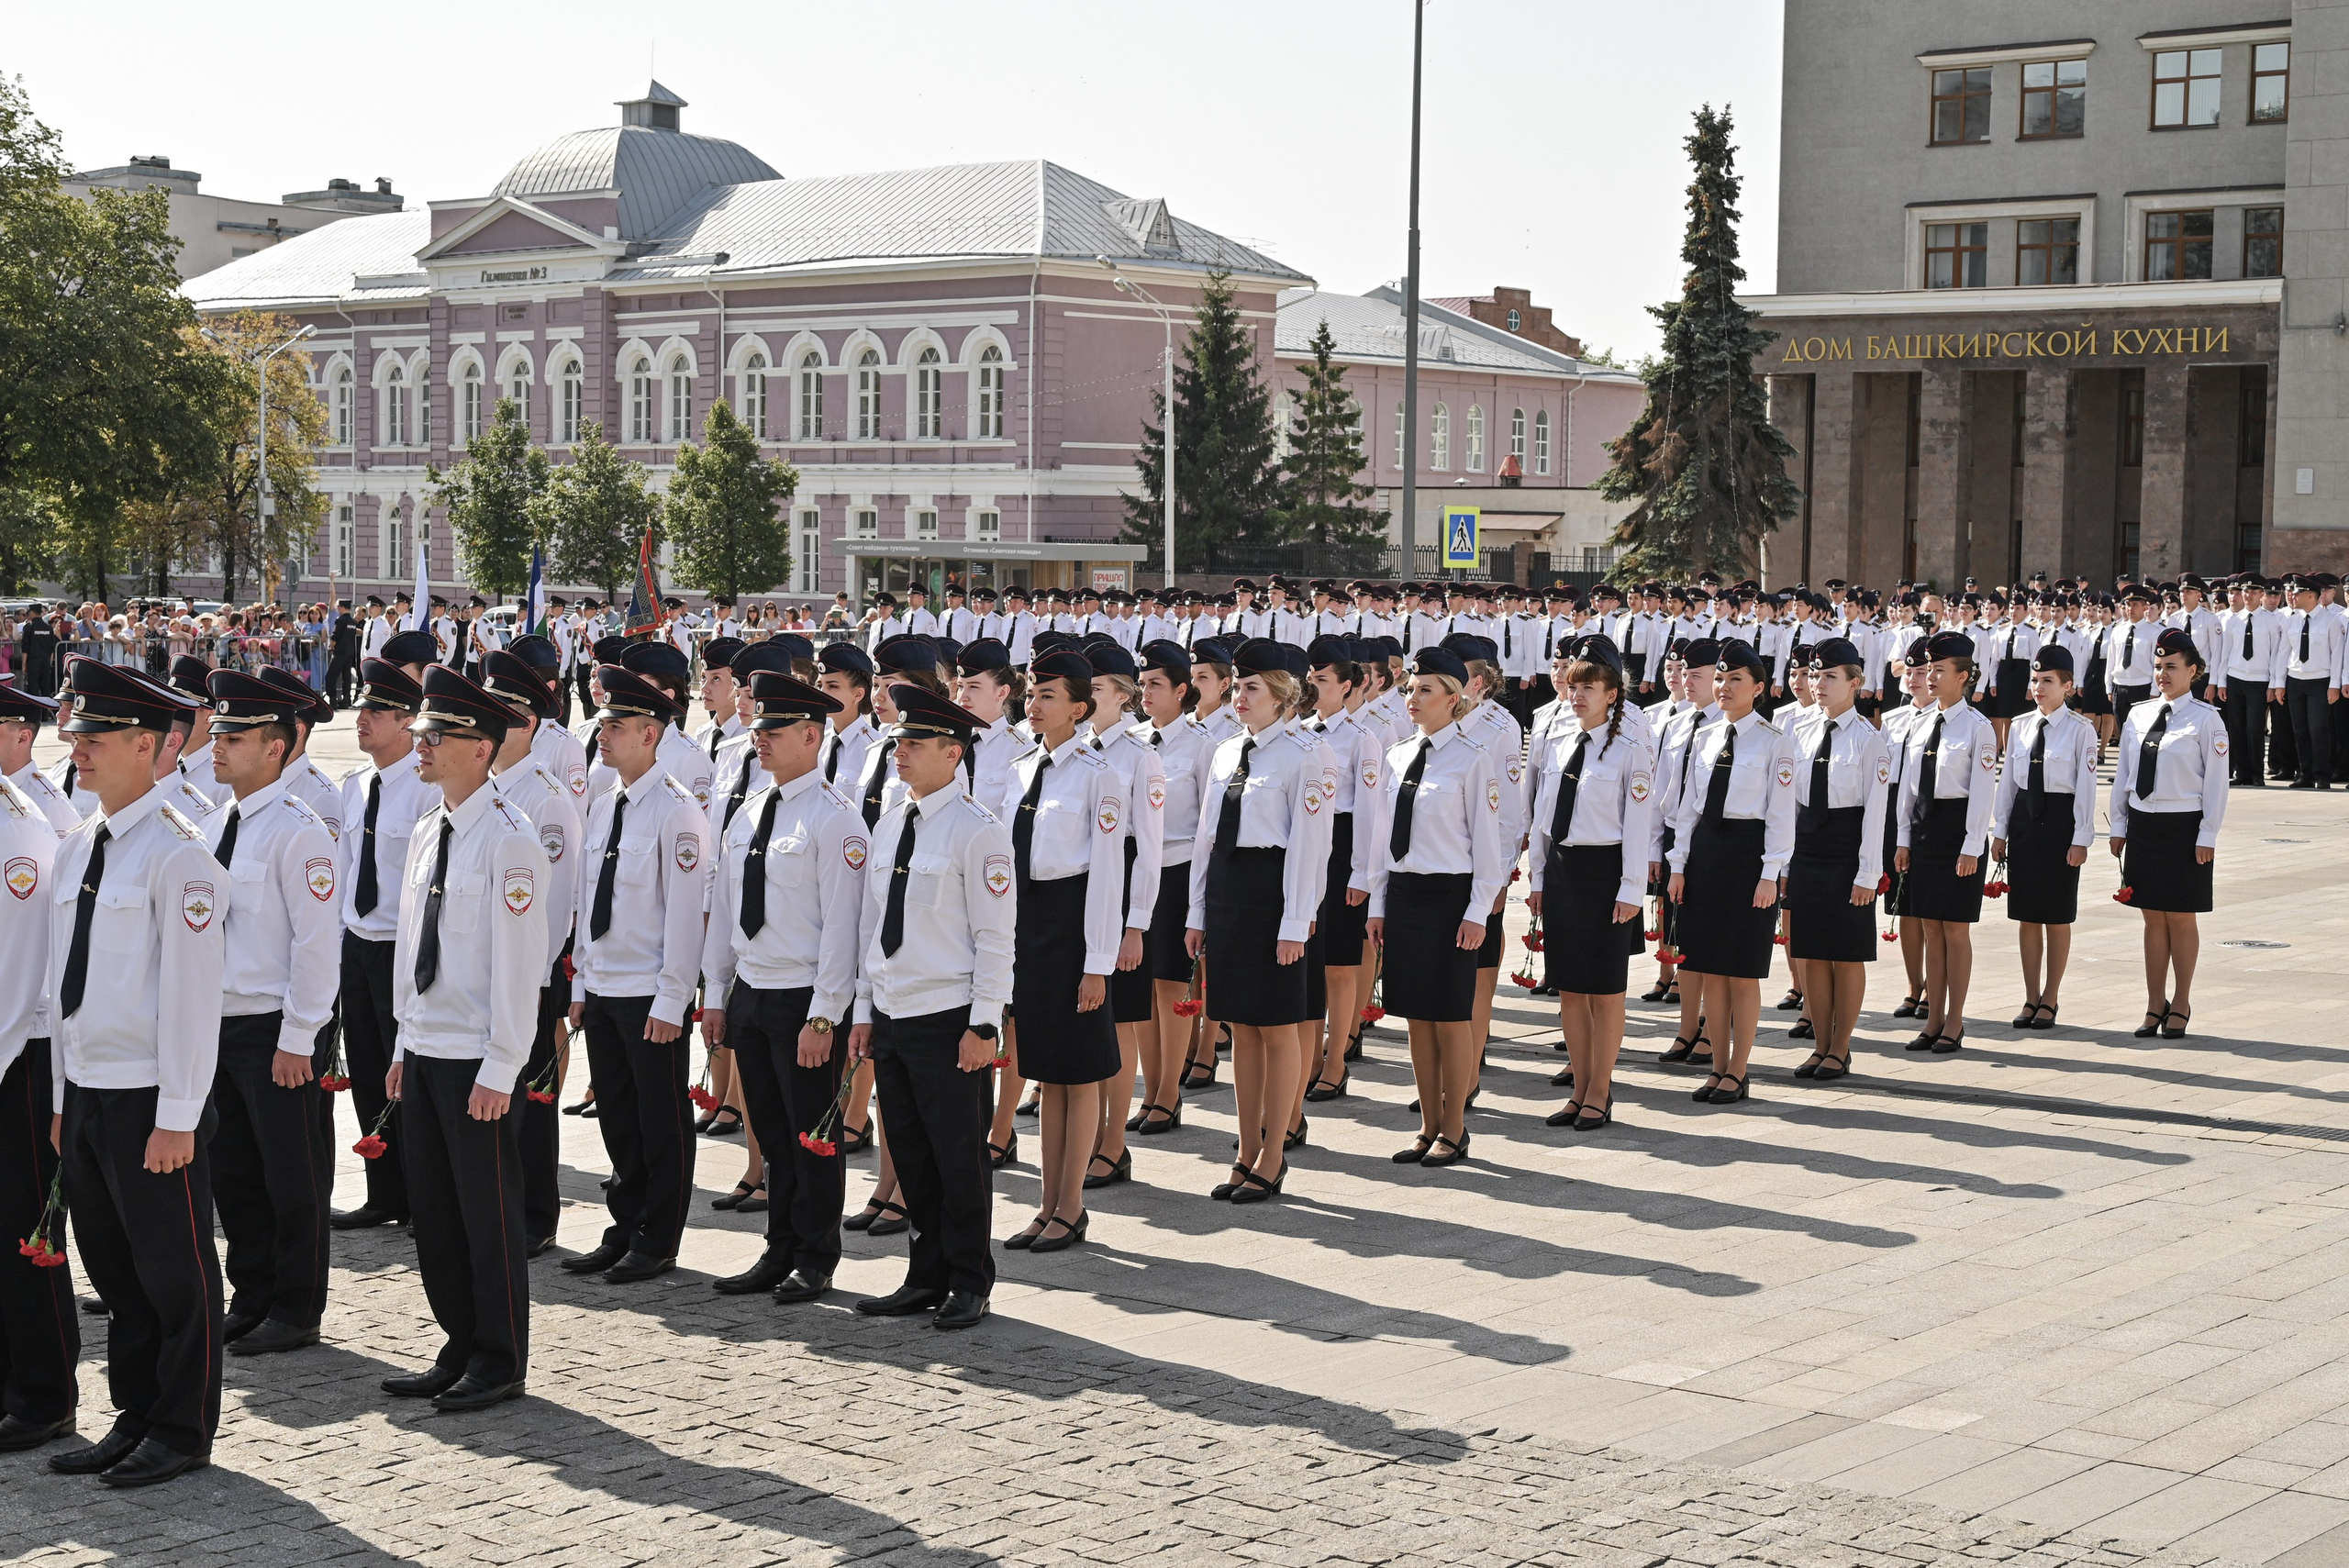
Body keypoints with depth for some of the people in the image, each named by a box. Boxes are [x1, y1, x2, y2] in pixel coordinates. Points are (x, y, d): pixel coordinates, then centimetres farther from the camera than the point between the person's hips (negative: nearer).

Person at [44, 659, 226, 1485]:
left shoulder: (175, 851, -14)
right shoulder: (76, 848, 11)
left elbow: (192, 992, -16)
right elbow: (65, 981, 16)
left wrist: (176, 1116, -17)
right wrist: (62, 1097, 14)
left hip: (149, 1099, -8)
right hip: (85, 1093, 8)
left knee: (175, 1273, 4)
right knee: (113, 1268, 15)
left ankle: (183, 1432, 15)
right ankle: (135, 1418, 27)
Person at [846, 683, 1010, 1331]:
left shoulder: (978, 830, -10)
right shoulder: (887, 827, 11)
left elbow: (995, 936, -11)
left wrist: (983, 1025, -14)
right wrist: (864, 1012, 13)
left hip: (949, 1022, -6)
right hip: (890, 1017, 6)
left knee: (959, 1157, 2)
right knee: (911, 1155, 12)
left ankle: (968, 1284, 13)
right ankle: (926, 1277, 22)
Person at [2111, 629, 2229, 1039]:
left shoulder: (2205, 719, -6)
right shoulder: (2137, 716, 7)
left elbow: (2216, 781, -7)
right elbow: (2123, 774, 12)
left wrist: (2207, 835, -10)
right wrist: (2118, 824, 10)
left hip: (2184, 827, -4)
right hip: (2143, 824, 4)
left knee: (2181, 917, 4)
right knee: (2153, 917, 9)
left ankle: (2181, 1005, 17)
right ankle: (2155, 1005, 17)